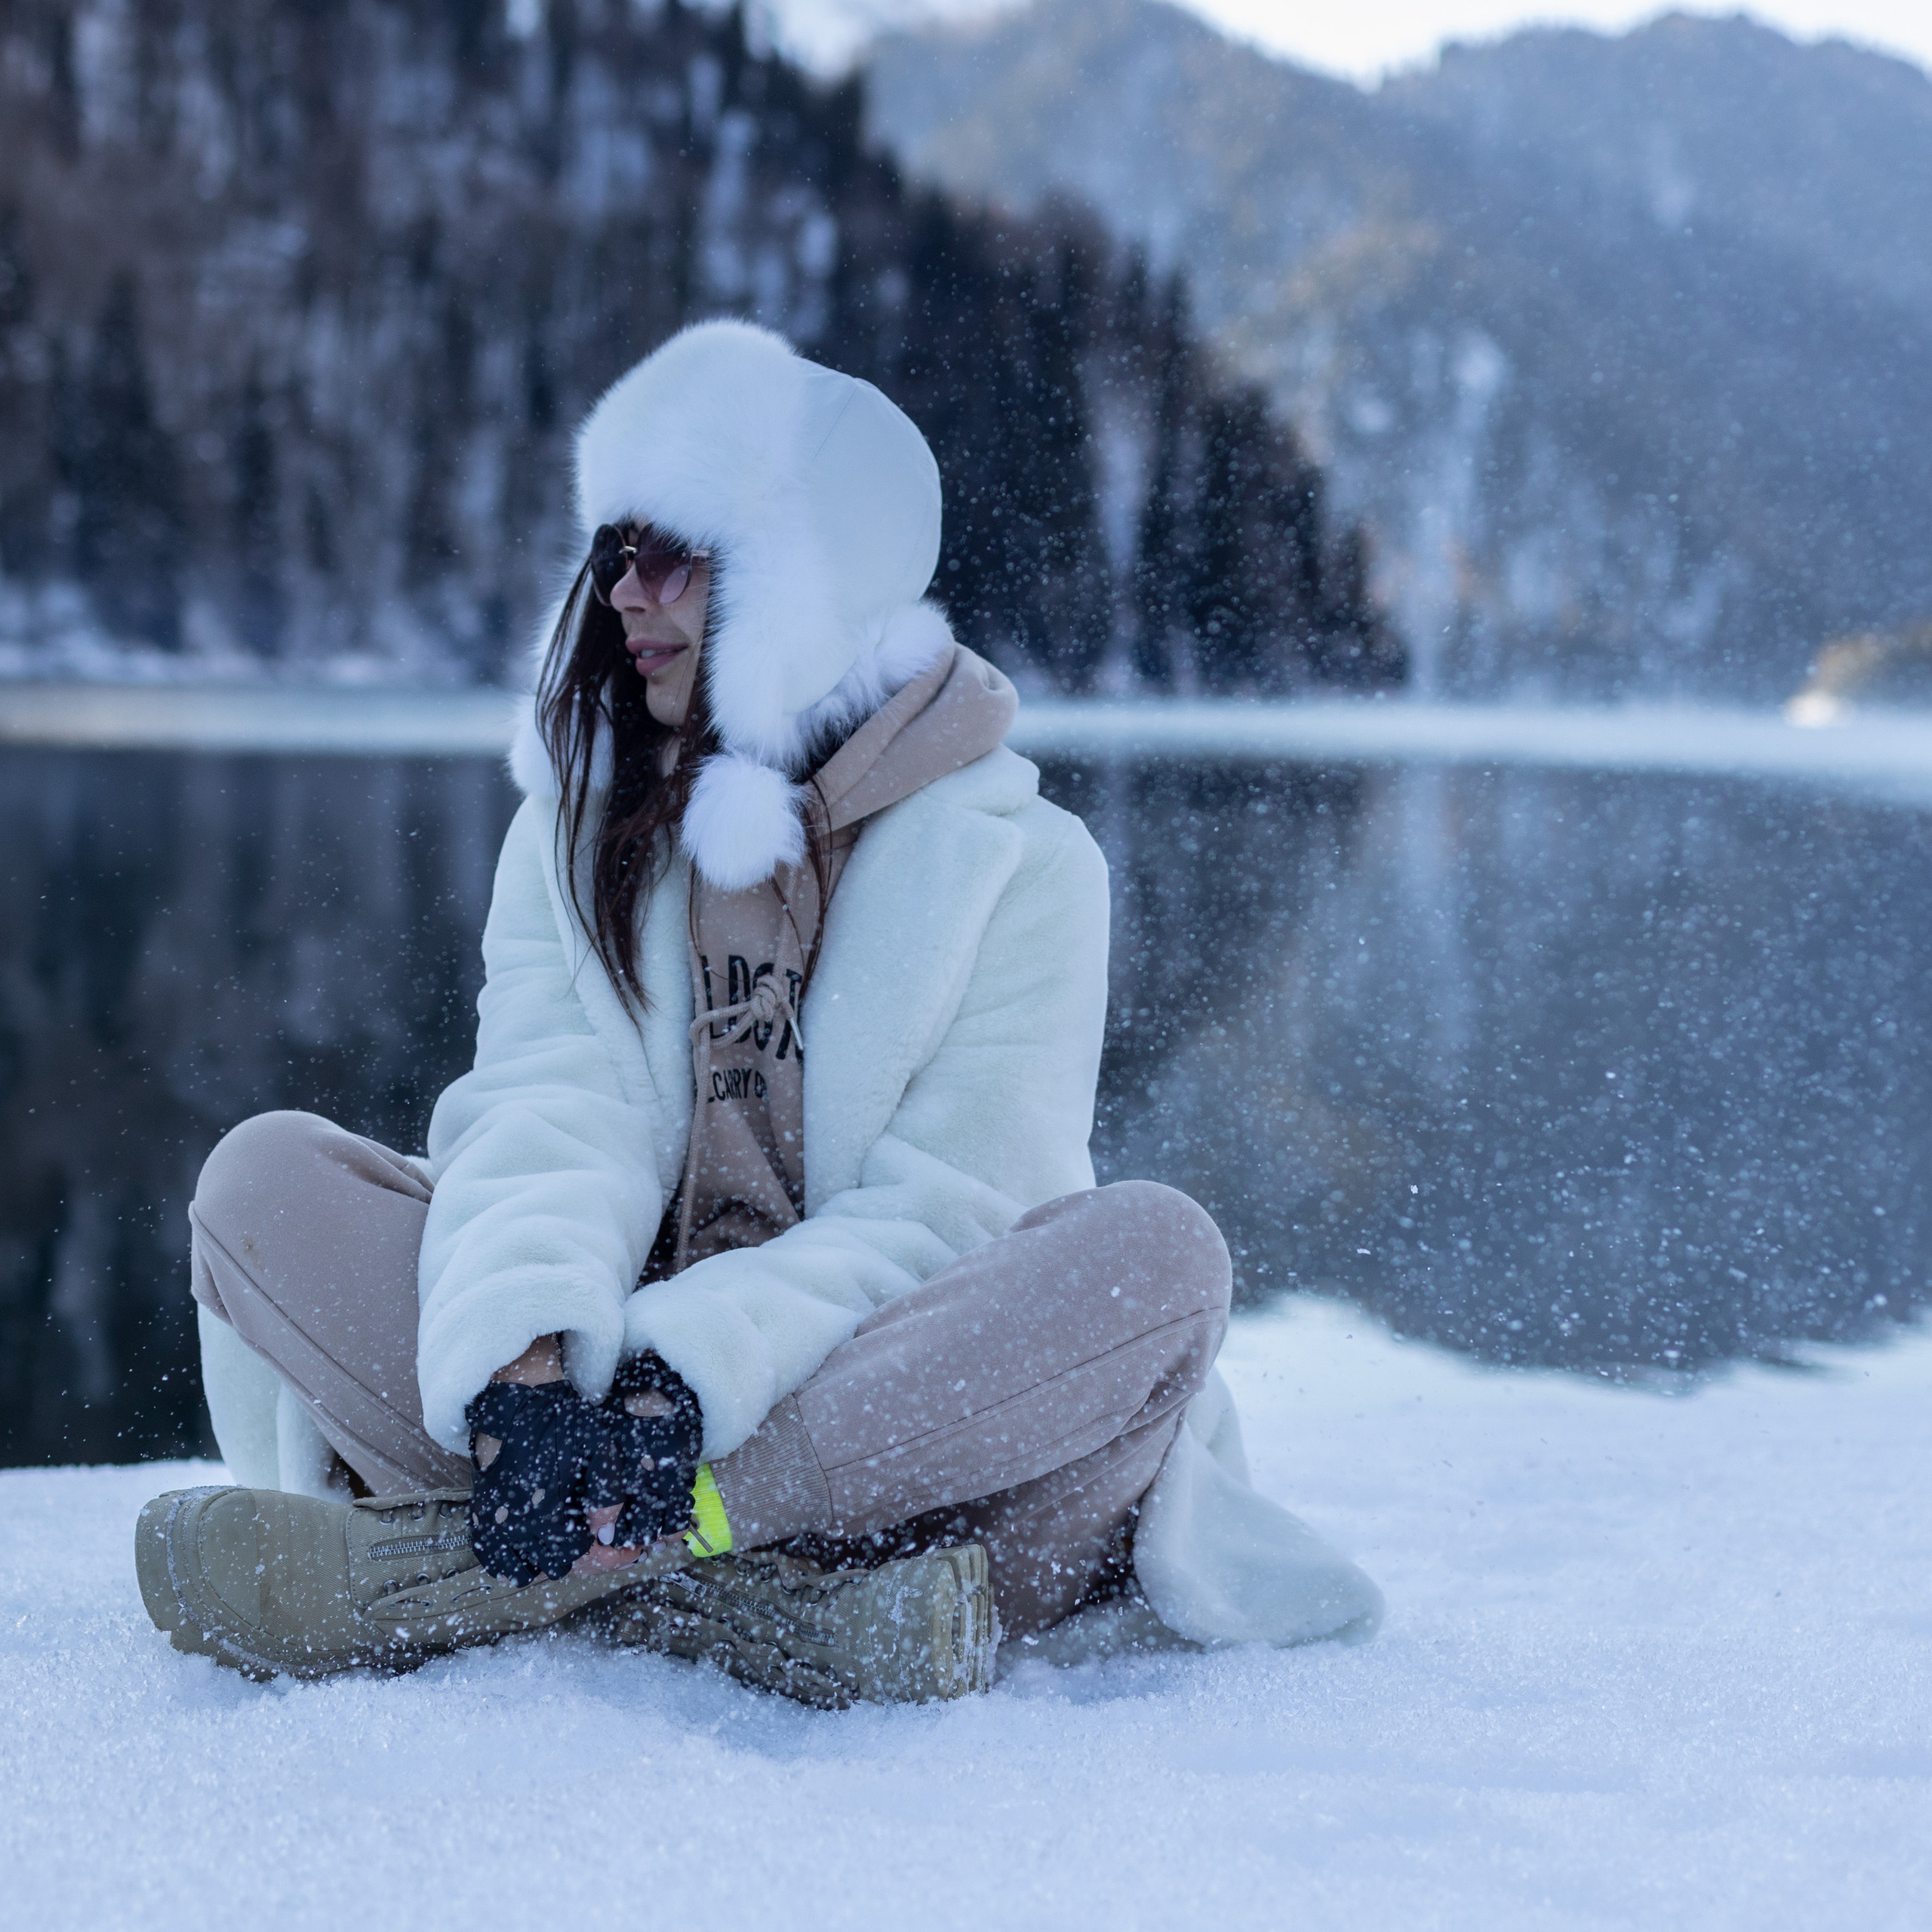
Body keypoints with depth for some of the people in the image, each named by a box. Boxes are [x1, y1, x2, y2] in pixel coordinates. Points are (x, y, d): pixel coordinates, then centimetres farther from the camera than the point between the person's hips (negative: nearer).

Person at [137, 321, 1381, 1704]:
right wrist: (517, 1369, -27)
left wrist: (696, 1382, -28)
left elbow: (941, 1216, -12)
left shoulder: (1020, 862, 0)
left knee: (1157, 1255, -31)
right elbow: (551, 1119, -7)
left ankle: (466, 1569, -33)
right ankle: (740, 1600, -34)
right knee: (268, 1177, -15)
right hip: (605, 1381, 2)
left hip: (891, 1416, -2)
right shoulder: (575, 828, 11)